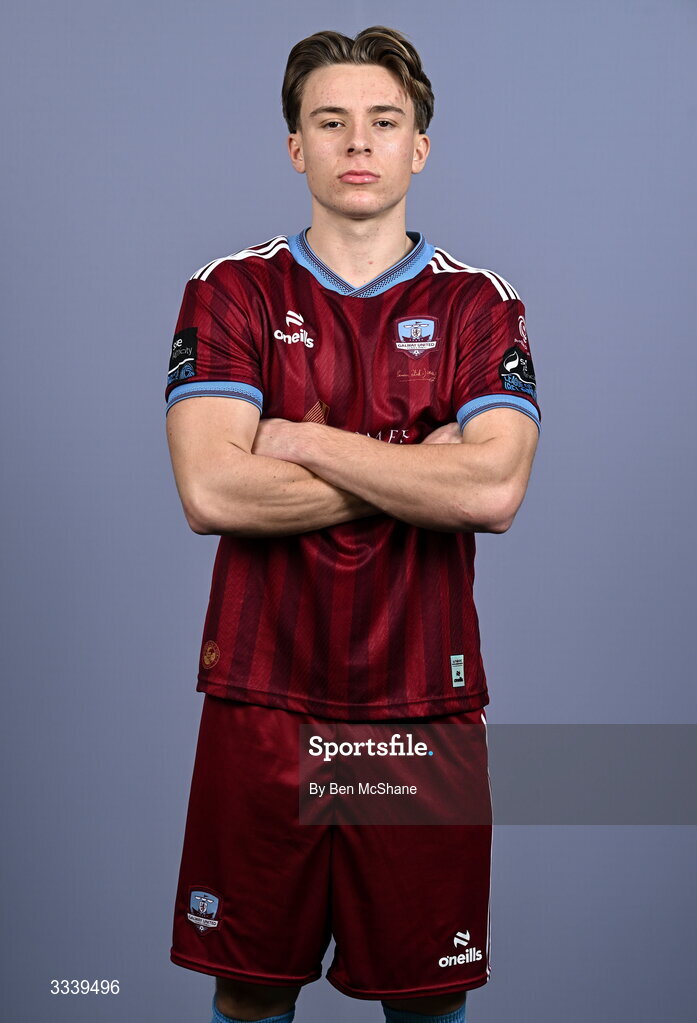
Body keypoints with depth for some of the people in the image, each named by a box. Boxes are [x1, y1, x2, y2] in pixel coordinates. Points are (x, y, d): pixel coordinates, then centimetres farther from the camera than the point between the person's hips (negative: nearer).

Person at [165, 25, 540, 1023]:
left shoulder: (479, 302, 4)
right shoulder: (231, 292, 3)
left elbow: (494, 492, -13)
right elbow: (210, 491, -13)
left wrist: (304, 440, -10)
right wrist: (420, 471, -9)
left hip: (425, 704, 1)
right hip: (262, 698, 0)